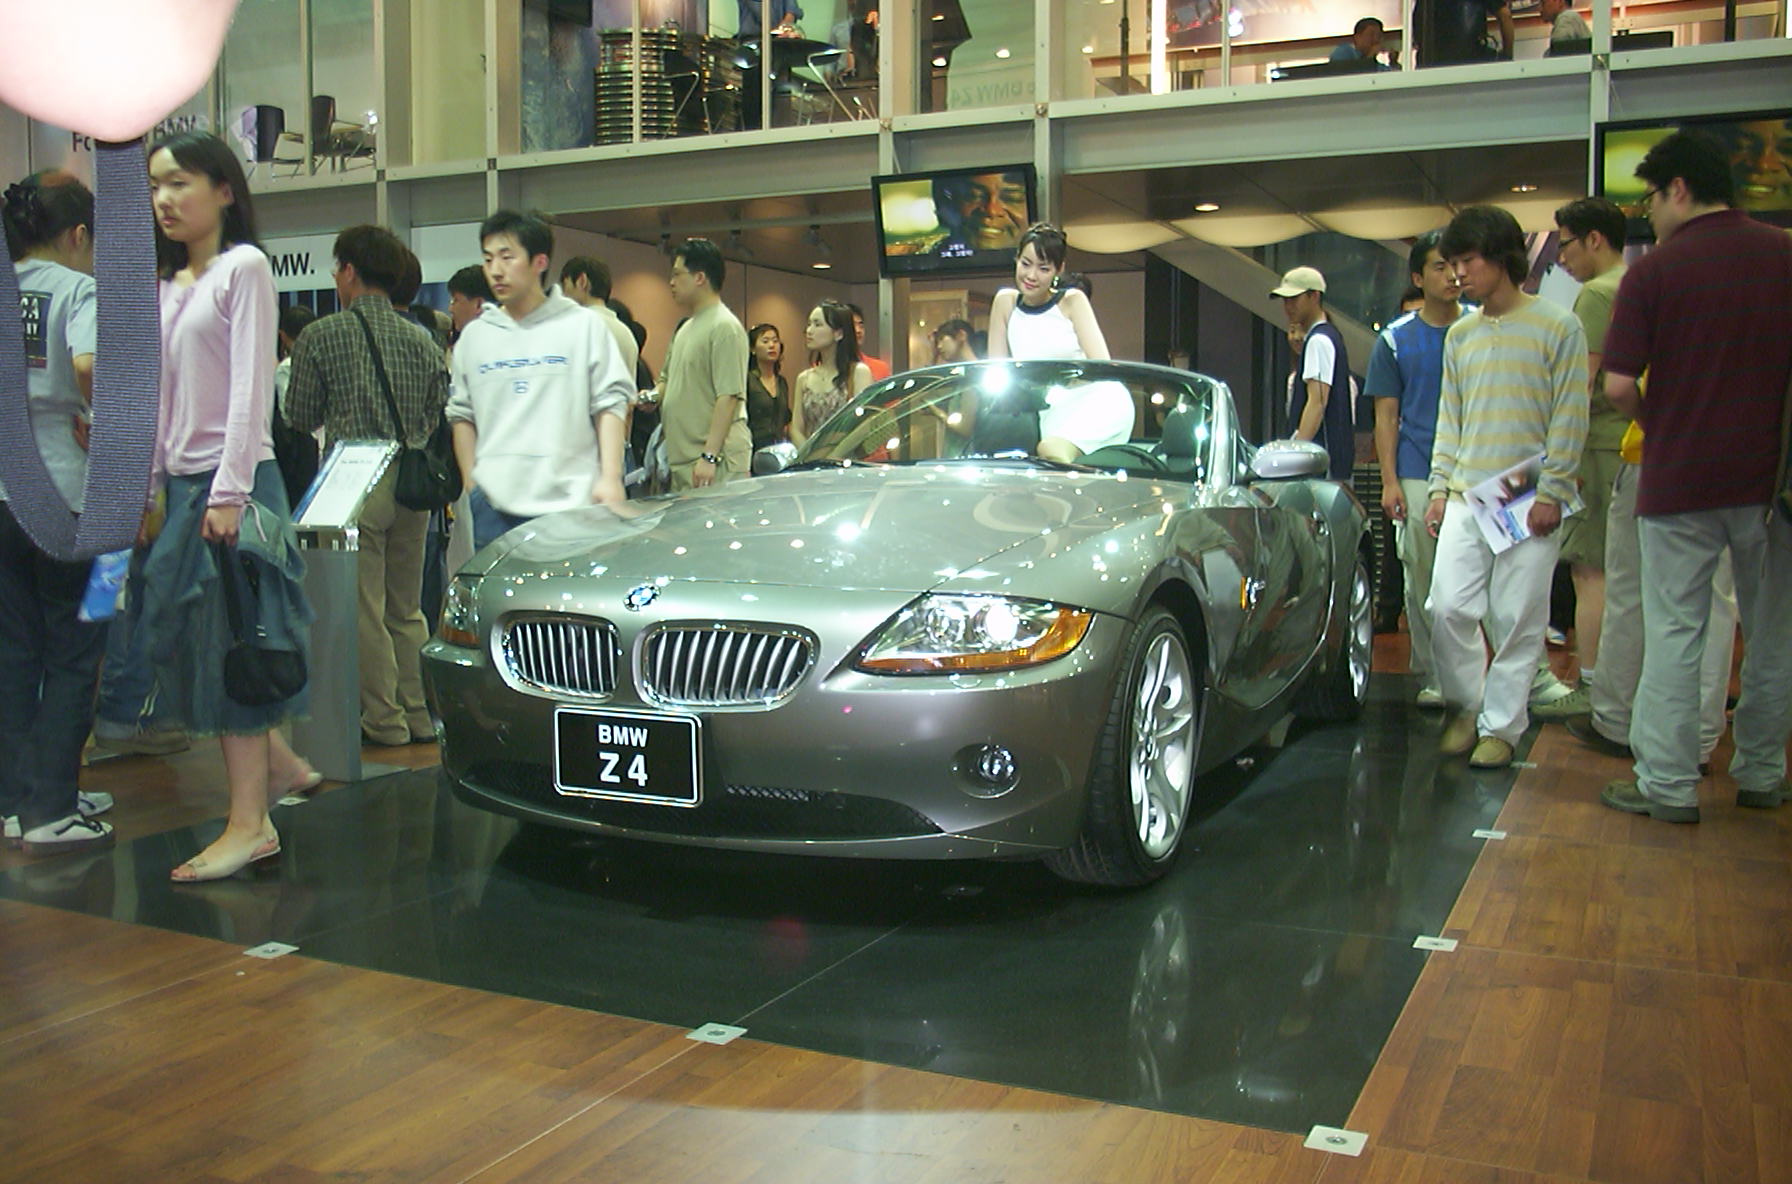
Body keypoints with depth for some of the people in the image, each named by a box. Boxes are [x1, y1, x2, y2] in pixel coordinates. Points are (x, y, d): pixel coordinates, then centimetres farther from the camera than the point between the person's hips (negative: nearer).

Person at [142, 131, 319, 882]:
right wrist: (147, 484, 11)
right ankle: (278, 763, 24)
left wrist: (230, 489, -17)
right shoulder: (167, 286, 17)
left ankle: (250, 822, 0)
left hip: (232, 480, -8)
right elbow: (161, 394, 16)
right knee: (188, 639, 9)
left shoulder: (243, 267, -5)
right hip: (183, 482, 8)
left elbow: (251, 385, -12)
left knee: (228, 643, -6)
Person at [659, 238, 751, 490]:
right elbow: (668, 379, 31)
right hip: (681, 460, 10)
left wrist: (709, 456, -24)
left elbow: (729, 396, -19)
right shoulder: (685, 329, 19)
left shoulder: (725, 327, -11)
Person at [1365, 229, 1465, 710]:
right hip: (1419, 477, 0)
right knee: (1423, 582, 2)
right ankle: (1433, 675, 10)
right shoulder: (1396, 339, 7)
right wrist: (1390, 481, -3)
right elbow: (1387, 415, 6)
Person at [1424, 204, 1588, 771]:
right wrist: (1440, 485, 10)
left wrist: (1551, 491, -9)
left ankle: (1500, 725, 9)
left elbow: (1570, 417, -4)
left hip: (1530, 499, -4)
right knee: (1449, 607, -3)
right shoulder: (1459, 335, 15)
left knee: (1518, 619, -1)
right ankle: (1466, 706, 17)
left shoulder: (1557, 327, -1)